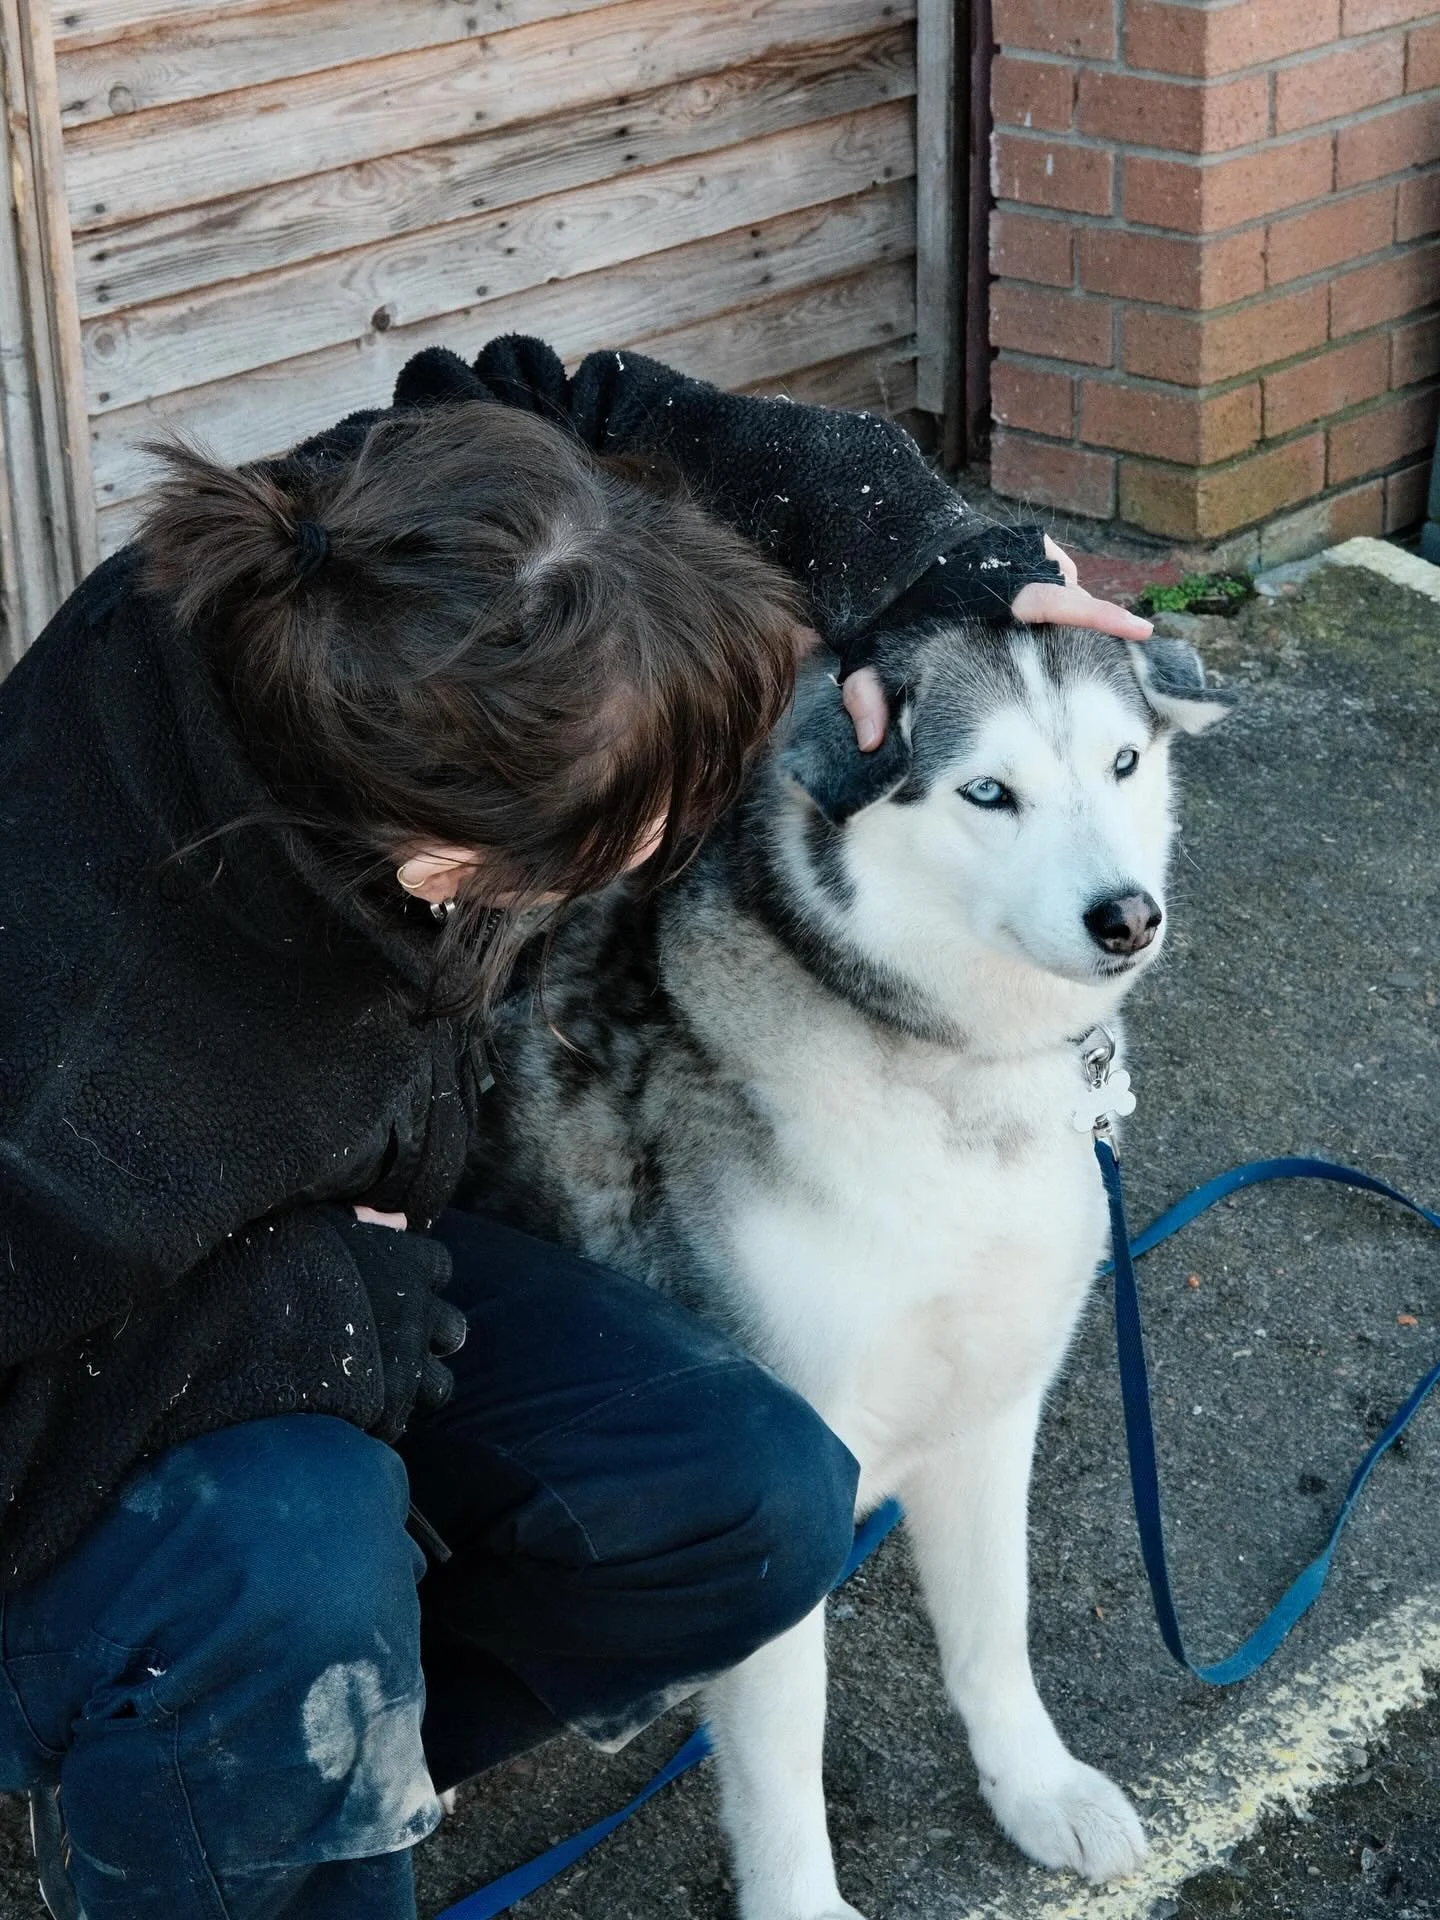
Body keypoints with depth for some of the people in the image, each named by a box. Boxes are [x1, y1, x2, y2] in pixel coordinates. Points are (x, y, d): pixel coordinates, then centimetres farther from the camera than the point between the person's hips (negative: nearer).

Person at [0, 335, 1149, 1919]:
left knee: (764, 1502, -11)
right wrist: (305, 1308, -31)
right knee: (290, 1574, -39)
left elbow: (575, 406, -7)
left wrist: (914, 544, -14)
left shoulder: (380, 560, -28)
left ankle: (323, 1752, 12)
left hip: (333, 1240, 7)